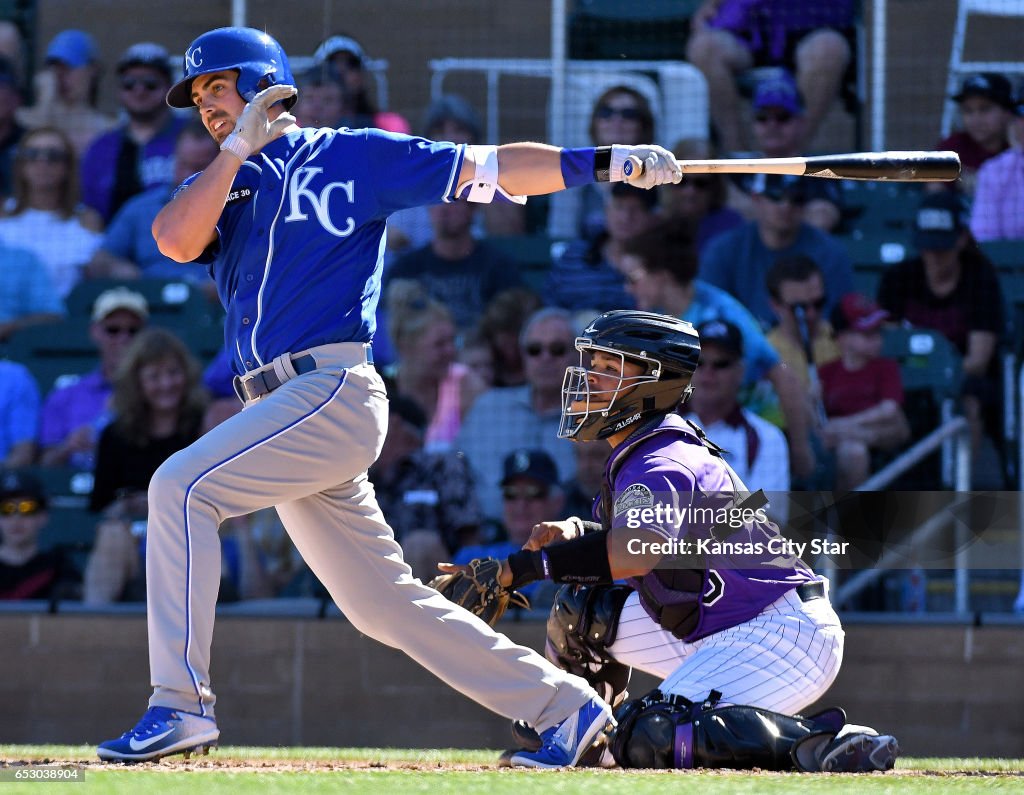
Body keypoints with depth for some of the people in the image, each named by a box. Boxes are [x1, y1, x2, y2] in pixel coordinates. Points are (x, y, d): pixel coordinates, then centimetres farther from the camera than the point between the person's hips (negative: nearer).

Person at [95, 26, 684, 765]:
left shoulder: (353, 156, 7)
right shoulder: (226, 183, 22)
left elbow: (490, 169, 2)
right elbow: (176, 239, 0)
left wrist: (603, 161, -8)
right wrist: (240, 145, -1)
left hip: (334, 391, -7)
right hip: (283, 412, 7)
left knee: (182, 486, -21)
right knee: (383, 602, 7)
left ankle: (181, 704, -20)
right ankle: (563, 706, 14)